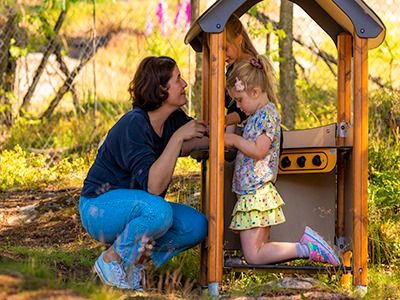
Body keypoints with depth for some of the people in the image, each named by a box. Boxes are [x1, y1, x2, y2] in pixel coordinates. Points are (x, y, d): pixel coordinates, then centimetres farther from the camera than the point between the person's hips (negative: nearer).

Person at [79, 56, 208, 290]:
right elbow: (153, 186, -34)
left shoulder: (174, 119, -2)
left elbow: (182, 148, 20)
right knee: (159, 211, -36)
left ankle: (136, 261, 1)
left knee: (196, 226, -15)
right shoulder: (134, 125, -26)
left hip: (136, 207, 8)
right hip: (101, 207, -8)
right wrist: (177, 137, -33)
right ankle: (112, 260, -13)